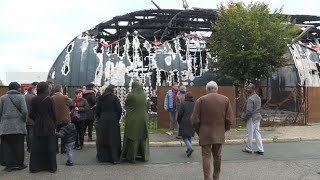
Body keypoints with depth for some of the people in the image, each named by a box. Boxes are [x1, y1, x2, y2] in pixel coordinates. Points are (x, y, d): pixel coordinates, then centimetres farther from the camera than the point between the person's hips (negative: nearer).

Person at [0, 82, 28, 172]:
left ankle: (9, 165, 11)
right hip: (18, 126, -2)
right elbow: (24, 111, -11)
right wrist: (24, 120, 4)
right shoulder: (21, 97, -3)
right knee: (18, 146, 6)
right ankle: (19, 164, 14)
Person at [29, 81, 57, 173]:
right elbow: (53, 114, -7)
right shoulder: (49, 99, -11)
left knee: (37, 147, 10)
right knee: (50, 146, 6)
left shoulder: (34, 100, -3)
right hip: (49, 126, -2)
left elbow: (31, 114, 1)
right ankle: (51, 166, 11)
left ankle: (34, 166, 14)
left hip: (37, 126, 3)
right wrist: (54, 125, 5)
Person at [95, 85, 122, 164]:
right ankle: (114, 158, 2)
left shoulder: (100, 98, 5)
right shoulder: (115, 98, -7)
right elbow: (119, 110, -8)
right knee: (113, 139, 1)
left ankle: (102, 157, 18)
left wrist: (98, 119, 18)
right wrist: (117, 119, 4)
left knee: (102, 139, 12)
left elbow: (97, 110, 7)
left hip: (102, 121, 4)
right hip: (113, 121, -3)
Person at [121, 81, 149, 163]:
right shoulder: (144, 95, 0)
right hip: (143, 119, 4)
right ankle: (144, 156, 21)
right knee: (143, 137, 14)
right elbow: (147, 107, 8)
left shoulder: (130, 95, -12)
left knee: (132, 138, 4)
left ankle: (131, 157, 8)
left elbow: (126, 105, 2)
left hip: (132, 120, -4)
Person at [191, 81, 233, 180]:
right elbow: (229, 119, -1)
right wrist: (224, 130, 13)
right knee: (217, 156, 16)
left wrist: (198, 131, 8)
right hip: (219, 134, 3)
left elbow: (195, 120, -7)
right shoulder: (225, 100, 2)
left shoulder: (201, 100, -6)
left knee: (206, 156, 2)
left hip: (205, 134, -3)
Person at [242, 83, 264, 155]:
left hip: (252, 118, -8)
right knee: (257, 133, 11)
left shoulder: (250, 99, -19)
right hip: (258, 117, 9)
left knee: (250, 134, 4)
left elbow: (249, 111, -21)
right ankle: (260, 150, 11)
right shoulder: (258, 97, 10)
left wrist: (245, 117, -8)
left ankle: (248, 149, 16)